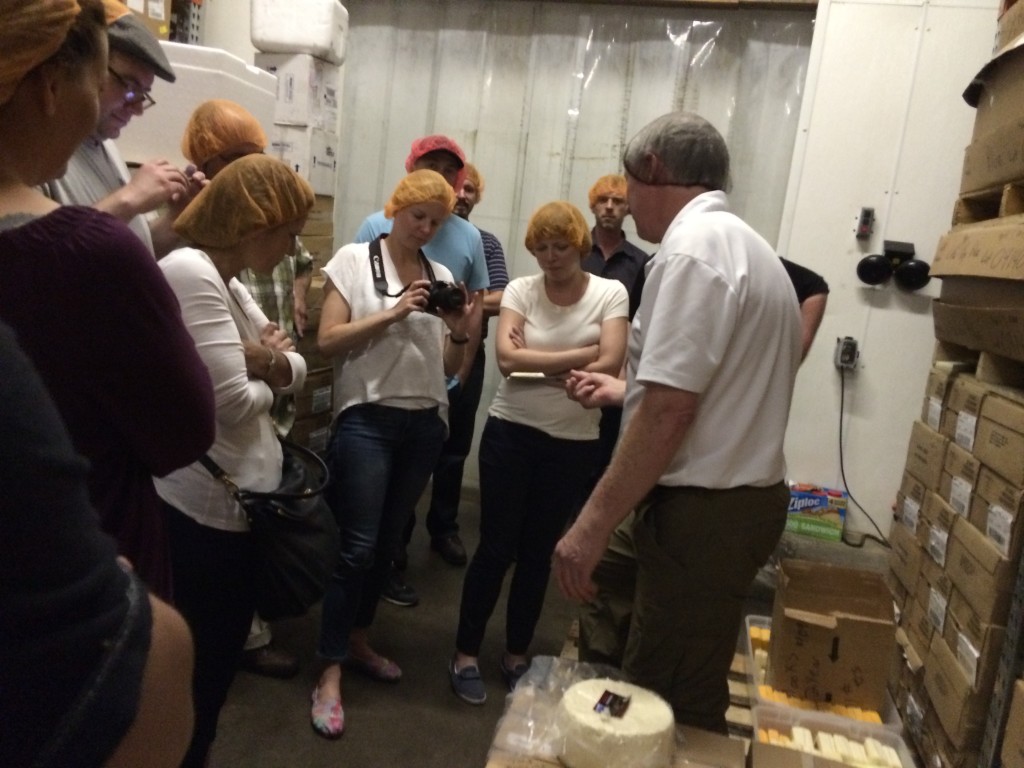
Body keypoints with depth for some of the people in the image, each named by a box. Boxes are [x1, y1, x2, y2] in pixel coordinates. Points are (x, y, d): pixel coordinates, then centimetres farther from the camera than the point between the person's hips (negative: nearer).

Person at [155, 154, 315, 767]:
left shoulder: (229, 281, 13)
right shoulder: (189, 272, -19)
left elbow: (297, 368, 13)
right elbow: (234, 401, -24)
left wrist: (271, 361, -10)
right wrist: (268, 377, -2)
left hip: (239, 498, 10)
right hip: (205, 506, -10)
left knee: (220, 652, 24)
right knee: (203, 662, 8)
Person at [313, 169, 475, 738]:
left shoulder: (442, 276, 10)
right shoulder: (355, 260, 0)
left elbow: (449, 368, 11)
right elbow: (328, 341, -8)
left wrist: (463, 333, -9)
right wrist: (393, 313, -16)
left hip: (426, 423, 5)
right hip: (368, 418, -4)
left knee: (388, 543, 13)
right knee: (357, 546, -6)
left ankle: (359, 642, 32)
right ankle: (330, 674, 8)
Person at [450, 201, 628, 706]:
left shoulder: (610, 294, -2)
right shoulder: (521, 290, -2)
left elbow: (610, 365, -14)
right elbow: (508, 358, -15)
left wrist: (535, 364, -11)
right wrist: (580, 354, -14)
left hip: (574, 444, 1)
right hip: (511, 432, 0)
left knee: (538, 552, 13)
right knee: (496, 547, 5)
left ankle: (516, 655, 31)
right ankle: (466, 654, 23)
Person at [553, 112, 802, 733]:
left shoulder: (693, 247, -18)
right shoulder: (742, 243, 15)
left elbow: (670, 410, -27)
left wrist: (592, 524, -21)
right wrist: (621, 391, 30)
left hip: (705, 515, -11)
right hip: (727, 496, 11)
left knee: (675, 711, 4)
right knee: (601, 570, 27)